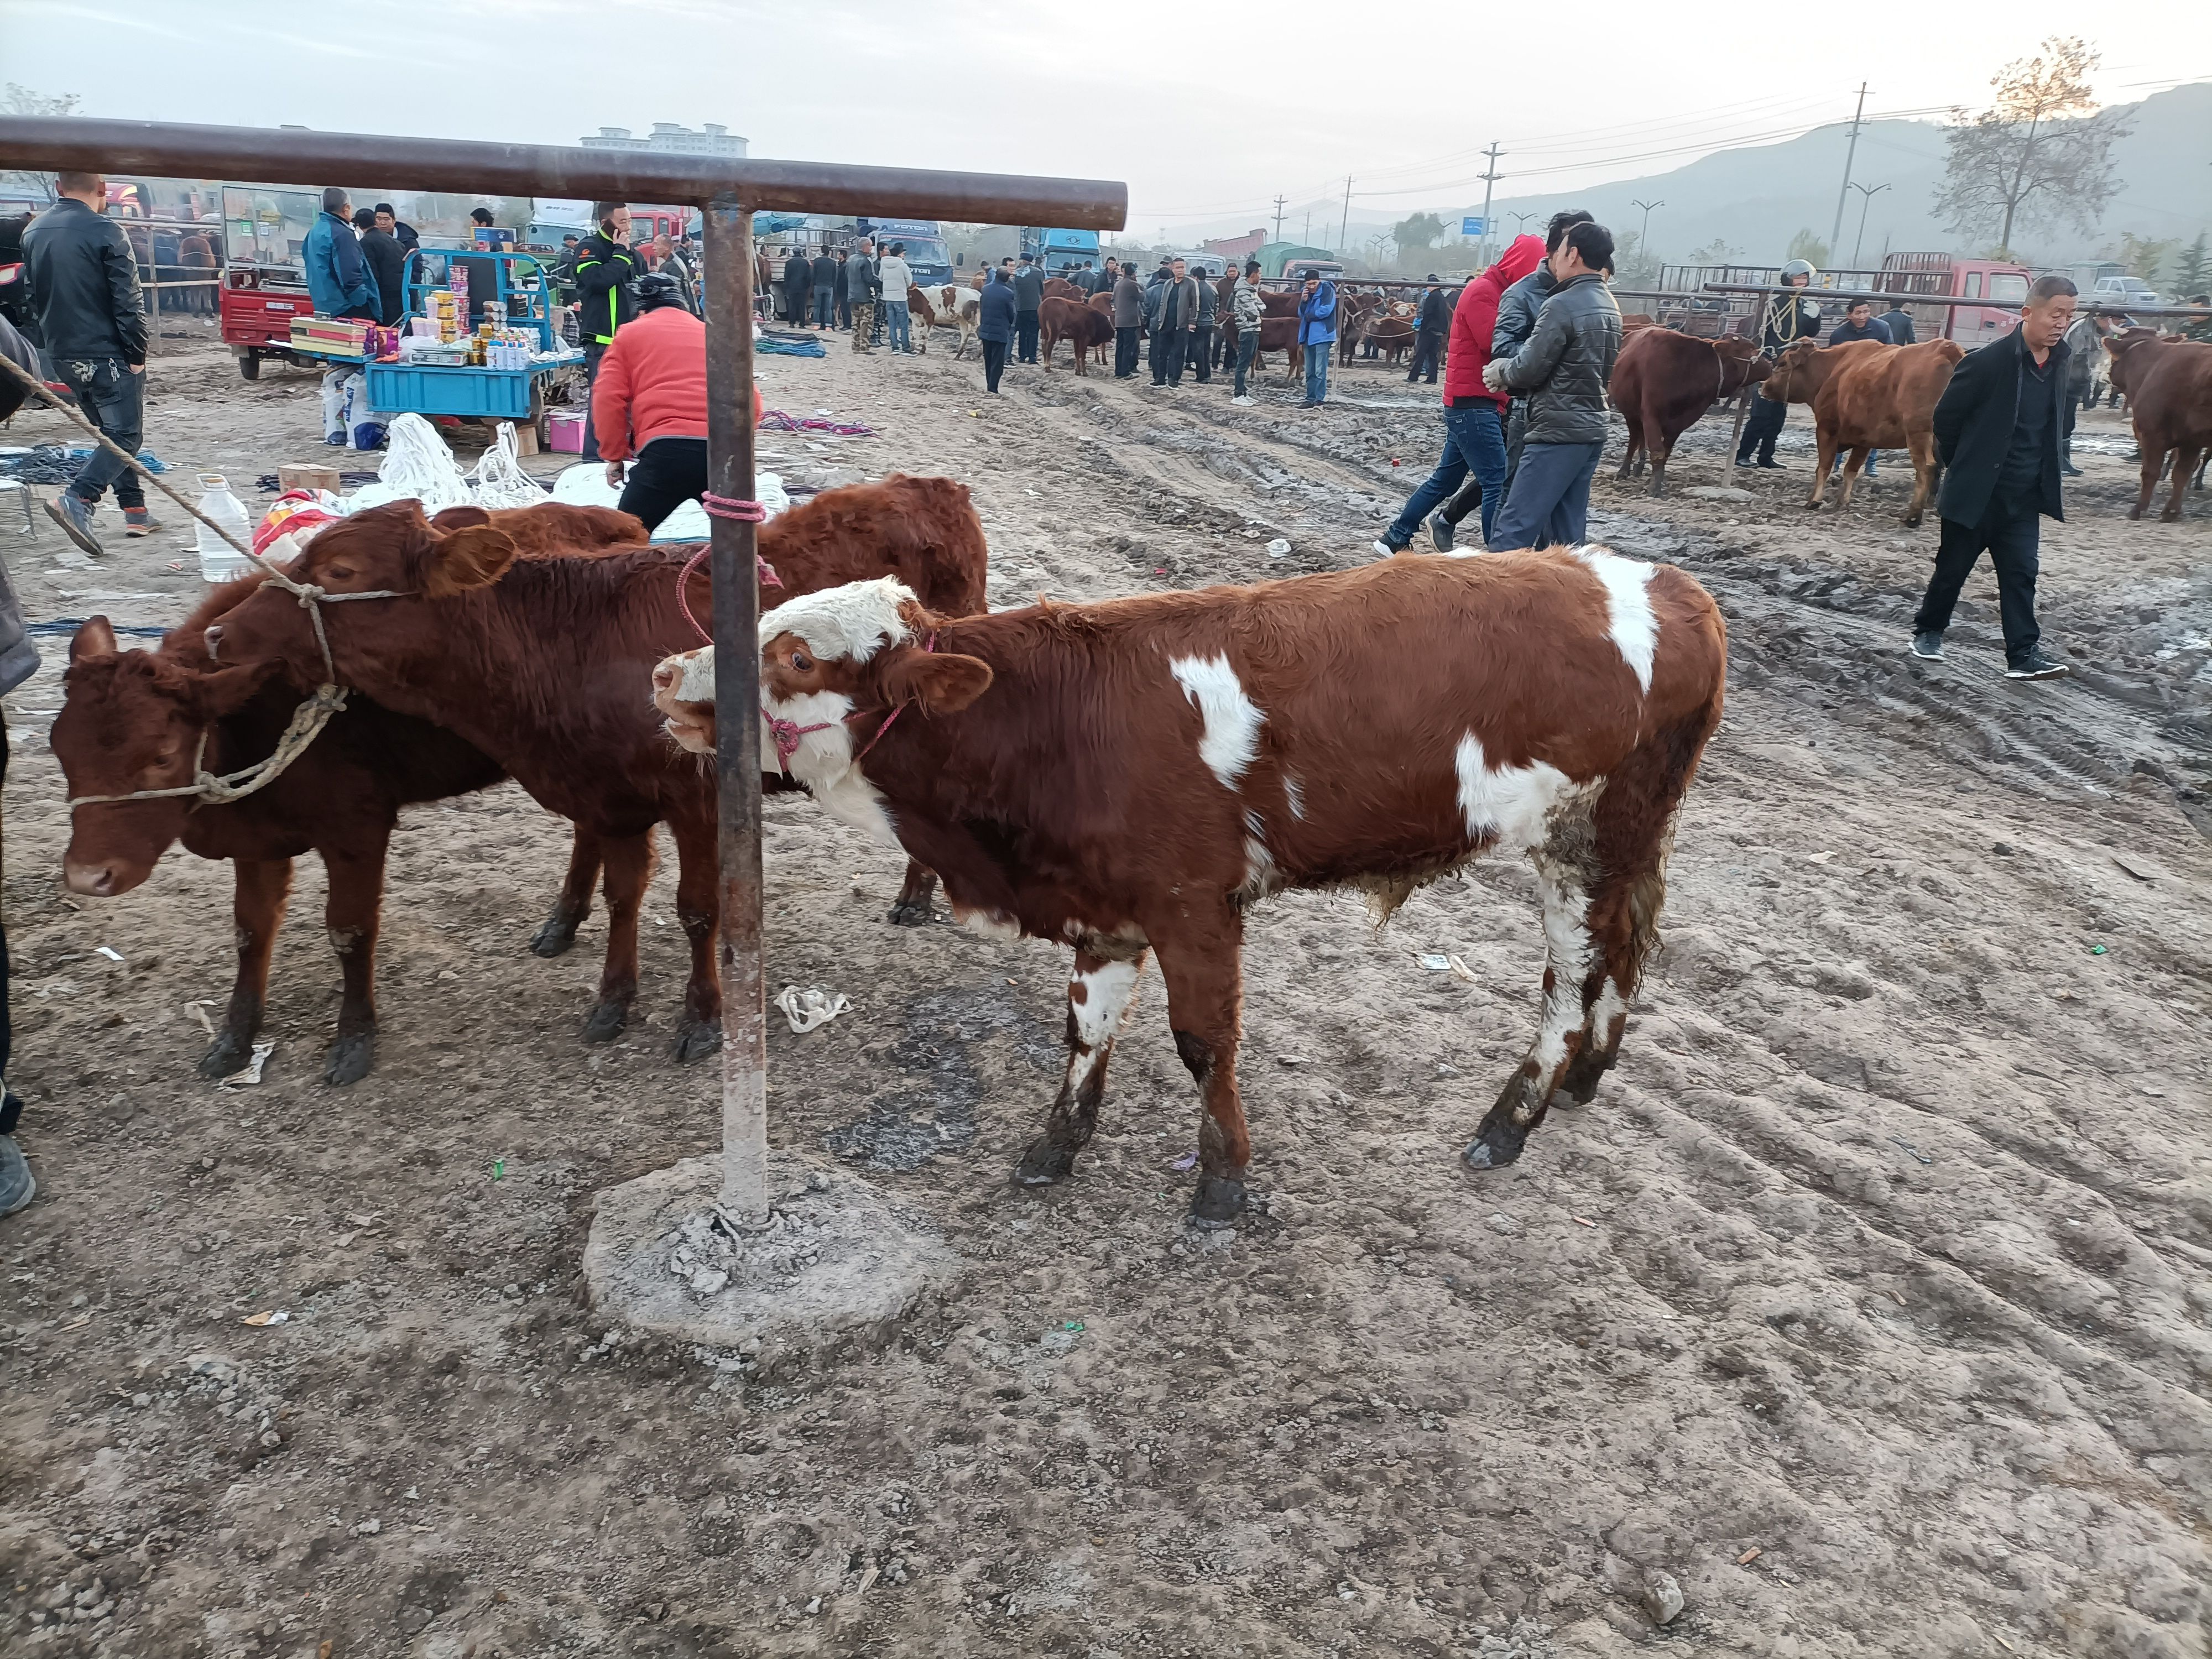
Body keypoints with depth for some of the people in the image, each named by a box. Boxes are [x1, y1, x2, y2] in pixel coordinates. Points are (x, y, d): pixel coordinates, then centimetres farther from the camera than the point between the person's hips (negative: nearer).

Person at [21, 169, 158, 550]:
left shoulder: (33, 232, 11)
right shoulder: (105, 232, -13)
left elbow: (33, 296, 19)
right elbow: (128, 301, -16)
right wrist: (137, 354, -9)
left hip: (63, 355, 8)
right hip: (109, 354, -8)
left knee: (110, 431, 18)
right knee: (124, 436, -5)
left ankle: (135, 511, 18)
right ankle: (77, 500, -24)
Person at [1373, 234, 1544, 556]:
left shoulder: (1498, 290, 19)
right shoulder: (1482, 291, -12)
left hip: (1470, 405, 10)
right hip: (1473, 405, -10)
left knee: (1447, 476, 15)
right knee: (1498, 484, -9)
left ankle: (1395, 539, 22)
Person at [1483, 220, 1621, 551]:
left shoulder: (1562, 305, -14)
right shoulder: (1609, 306, 15)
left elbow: (1529, 369, -14)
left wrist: (1498, 372, 7)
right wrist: (1509, 375, 13)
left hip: (1557, 433, -9)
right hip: (1592, 428, 9)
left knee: (1513, 531, -10)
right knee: (1565, 537, 10)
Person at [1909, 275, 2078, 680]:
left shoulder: (2058, 364, 4)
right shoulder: (1988, 362, -16)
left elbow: (2054, 425, 17)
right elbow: (1945, 418, -8)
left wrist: (2045, 475, 12)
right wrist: (1963, 467, 2)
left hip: (2023, 497, 5)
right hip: (1975, 493, -5)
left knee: (2021, 574, 1)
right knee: (1952, 567, 9)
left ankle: (2023, 654, 1)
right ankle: (1927, 631, 28)